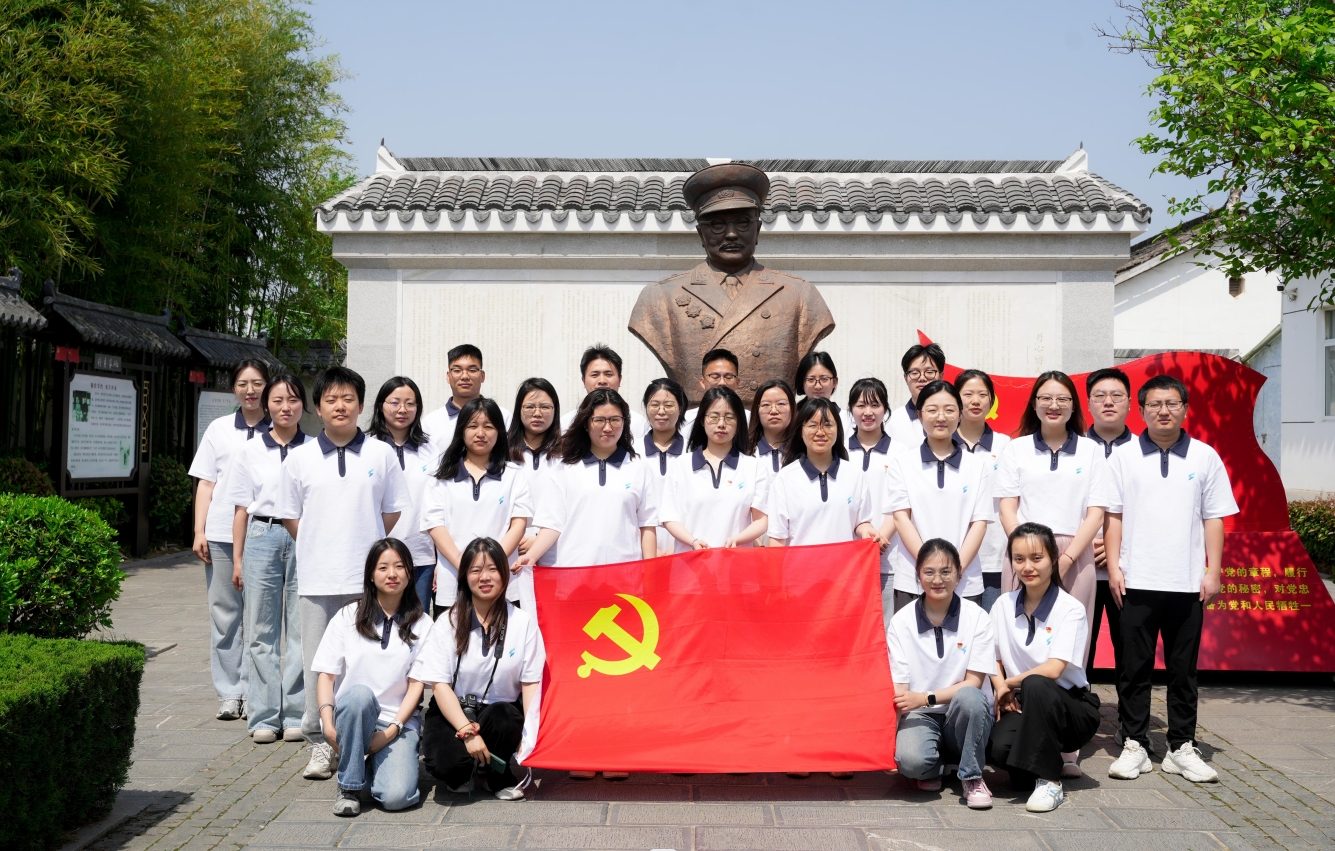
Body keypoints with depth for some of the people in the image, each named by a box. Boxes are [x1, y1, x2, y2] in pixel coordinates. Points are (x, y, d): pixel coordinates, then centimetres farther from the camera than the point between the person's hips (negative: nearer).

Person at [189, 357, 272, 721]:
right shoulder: (219, 429, 12)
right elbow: (205, 483, 11)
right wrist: (199, 531, 3)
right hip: (221, 535, 2)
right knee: (224, 613, 4)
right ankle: (229, 693, 12)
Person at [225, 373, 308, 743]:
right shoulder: (251, 451, 9)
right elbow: (242, 508, 10)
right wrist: (237, 558, 6)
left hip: (304, 539, -1)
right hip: (262, 537, 1)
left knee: (300, 629, 0)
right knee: (261, 631, 4)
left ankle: (296, 715, 9)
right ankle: (264, 717, 11)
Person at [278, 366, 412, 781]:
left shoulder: (382, 454, 4)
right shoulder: (300, 458, 6)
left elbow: (394, 512, 8)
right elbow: (290, 516, 11)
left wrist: (370, 553, 8)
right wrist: (320, 549, 6)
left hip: (369, 578, -1)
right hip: (317, 579, 1)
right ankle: (320, 743, 17)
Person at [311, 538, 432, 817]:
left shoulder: (422, 625, 6)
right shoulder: (348, 617, 7)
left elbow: (416, 684, 1)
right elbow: (326, 674, 2)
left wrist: (392, 730, -12)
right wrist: (328, 723, -14)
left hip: (399, 723, 0)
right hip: (350, 717, 1)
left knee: (396, 796, -25)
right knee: (359, 694, -36)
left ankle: (378, 762, 12)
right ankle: (349, 786, -15)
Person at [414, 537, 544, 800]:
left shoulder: (523, 621, -2)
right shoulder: (450, 622, -3)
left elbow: (531, 682, -2)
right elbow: (440, 684, -9)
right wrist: (467, 731, -21)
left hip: (502, 712, 1)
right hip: (452, 711, 0)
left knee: (503, 720, -35)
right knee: (446, 763, -30)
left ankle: (499, 776, -1)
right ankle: (464, 771, 10)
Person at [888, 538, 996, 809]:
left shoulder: (977, 618, -5)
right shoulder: (901, 622, -3)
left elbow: (973, 682, -8)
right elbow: (898, 689, -5)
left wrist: (926, 698, -21)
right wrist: (889, 740, -22)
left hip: (967, 715, 0)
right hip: (921, 715, 0)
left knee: (968, 697, -36)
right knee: (910, 760, -33)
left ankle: (972, 777, -10)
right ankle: (932, 769, 7)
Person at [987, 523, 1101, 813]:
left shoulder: (1071, 609, -12)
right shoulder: (1004, 605, 3)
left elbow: (1053, 669, -21)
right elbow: (994, 660, 10)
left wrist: (1010, 684, -9)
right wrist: (1001, 688, -10)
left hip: (1072, 707, -3)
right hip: (1023, 705, 4)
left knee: (1035, 685, -38)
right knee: (999, 748, -30)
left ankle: (1050, 780, -21)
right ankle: (1053, 757, 6)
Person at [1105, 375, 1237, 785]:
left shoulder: (1205, 457, 5)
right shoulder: (1124, 458, 3)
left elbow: (1214, 518, 6)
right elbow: (1113, 516, 3)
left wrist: (1214, 571, 0)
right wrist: (1114, 567, -4)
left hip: (1187, 582, 1)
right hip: (1136, 582, -1)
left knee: (1183, 669, 8)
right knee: (1135, 668, 4)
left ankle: (1182, 748, 18)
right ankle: (1135, 746, 13)